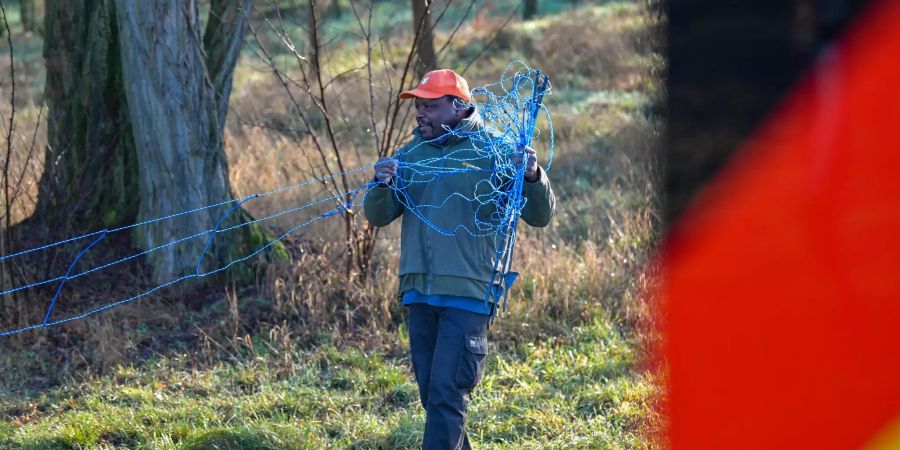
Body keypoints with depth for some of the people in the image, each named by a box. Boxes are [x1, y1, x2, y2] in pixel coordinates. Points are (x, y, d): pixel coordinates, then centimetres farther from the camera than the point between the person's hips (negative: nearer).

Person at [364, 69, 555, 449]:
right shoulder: (411, 154, 10)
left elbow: (539, 217, -5)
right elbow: (378, 217, 6)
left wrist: (533, 178, -26)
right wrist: (382, 186, -15)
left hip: (468, 293, -5)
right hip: (419, 292, 6)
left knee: (447, 394, -11)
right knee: (432, 396, 11)